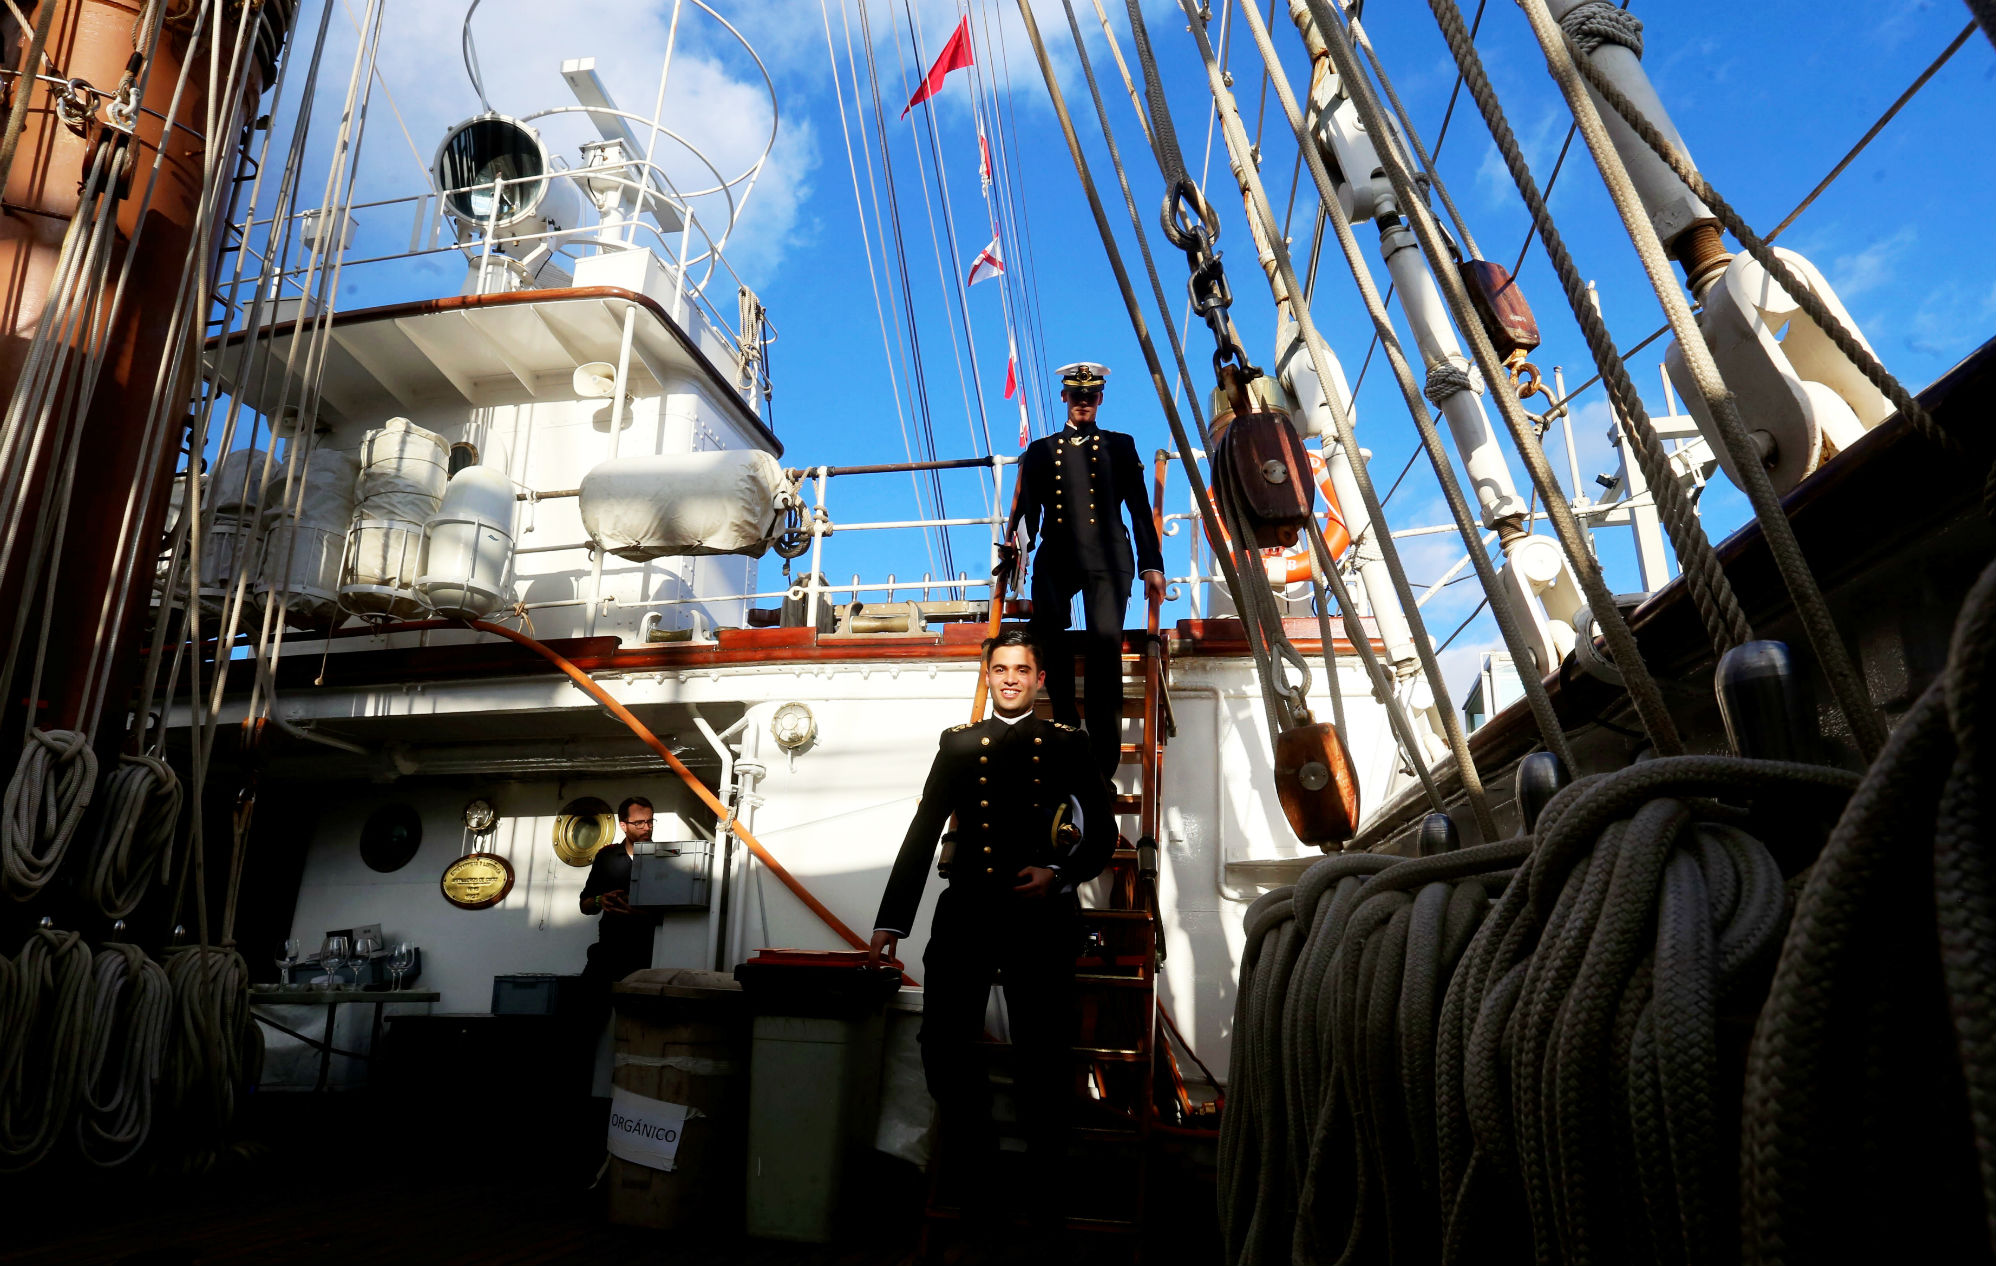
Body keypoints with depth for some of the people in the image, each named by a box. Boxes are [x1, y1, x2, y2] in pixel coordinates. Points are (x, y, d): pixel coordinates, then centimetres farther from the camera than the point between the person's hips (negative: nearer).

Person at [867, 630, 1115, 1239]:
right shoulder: (958, 744, 13)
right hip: (965, 910, 2)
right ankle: (975, 1169, 20)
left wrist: (1058, 874, -10)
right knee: (944, 1047, -1)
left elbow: (1102, 832, 9)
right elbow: (921, 836, 9)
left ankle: (1046, 1181, 22)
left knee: (1044, 1053, 2)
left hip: (1038, 914, -1)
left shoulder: (1066, 744, 9)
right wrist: (891, 921, 4)